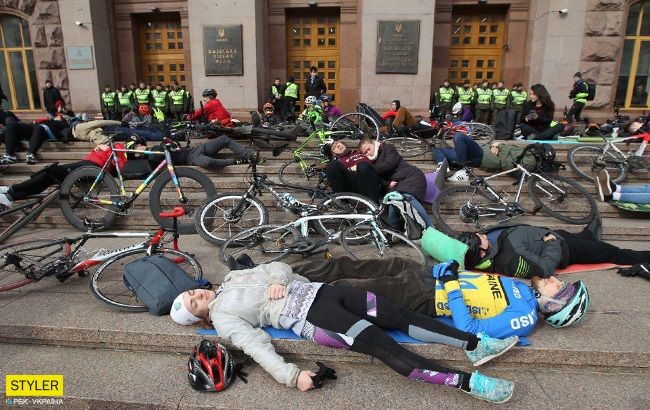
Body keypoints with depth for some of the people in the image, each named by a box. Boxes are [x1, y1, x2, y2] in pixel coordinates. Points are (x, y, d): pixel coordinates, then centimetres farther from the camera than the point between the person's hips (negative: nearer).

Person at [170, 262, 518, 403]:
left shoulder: (232, 277, 20)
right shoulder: (222, 317, 3)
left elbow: (278, 266, 18)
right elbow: (255, 345, -10)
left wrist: (277, 281, -5)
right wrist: (291, 376, -20)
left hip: (317, 290, 6)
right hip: (308, 318, -6)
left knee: (399, 315, -6)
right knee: (385, 346, -19)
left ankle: (474, 345, -2)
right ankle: (468, 383, -19)